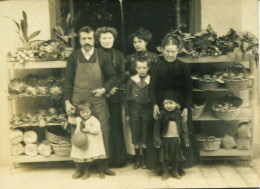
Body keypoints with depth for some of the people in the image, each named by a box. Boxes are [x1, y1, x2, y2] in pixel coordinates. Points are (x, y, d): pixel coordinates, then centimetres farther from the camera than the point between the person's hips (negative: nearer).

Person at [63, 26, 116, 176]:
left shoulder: (103, 57, 3)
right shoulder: (73, 57, 4)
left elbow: (112, 77, 9)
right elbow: (68, 81, 5)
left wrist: (104, 89, -8)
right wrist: (67, 101, -1)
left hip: (98, 101, 0)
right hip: (78, 101, 0)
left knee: (103, 132, 1)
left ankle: (104, 164, 13)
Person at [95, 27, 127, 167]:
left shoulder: (119, 55, 11)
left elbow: (122, 75, 7)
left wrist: (114, 88, -8)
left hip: (114, 95, 2)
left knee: (116, 126, 3)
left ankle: (118, 157, 13)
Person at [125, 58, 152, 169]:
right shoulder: (131, 81, 2)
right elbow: (127, 98, 5)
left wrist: (154, 111, -1)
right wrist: (127, 113, 3)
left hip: (147, 110, -1)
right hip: (134, 110, 1)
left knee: (145, 135, 5)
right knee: (135, 134, 5)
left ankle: (143, 158, 19)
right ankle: (137, 158, 18)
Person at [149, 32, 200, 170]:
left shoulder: (183, 67, 2)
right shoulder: (157, 67, 3)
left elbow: (188, 89, 1)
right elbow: (152, 88, 0)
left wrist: (186, 108, -8)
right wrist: (155, 105, -13)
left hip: (180, 106, 0)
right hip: (161, 106, 0)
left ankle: (181, 164, 20)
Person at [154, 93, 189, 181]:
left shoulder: (178, 114, -6)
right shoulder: (162, 114, -9)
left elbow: (184, 127, 0)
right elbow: (157, 128, -6)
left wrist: (185, 140, 0)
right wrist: (157, 140, -8)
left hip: (176, 138, 1)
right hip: (165, 138, -1)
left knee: (176, 156, 13)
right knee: (165, 157, 10)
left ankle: (175, 172, 30)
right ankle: (165, 173, 22)